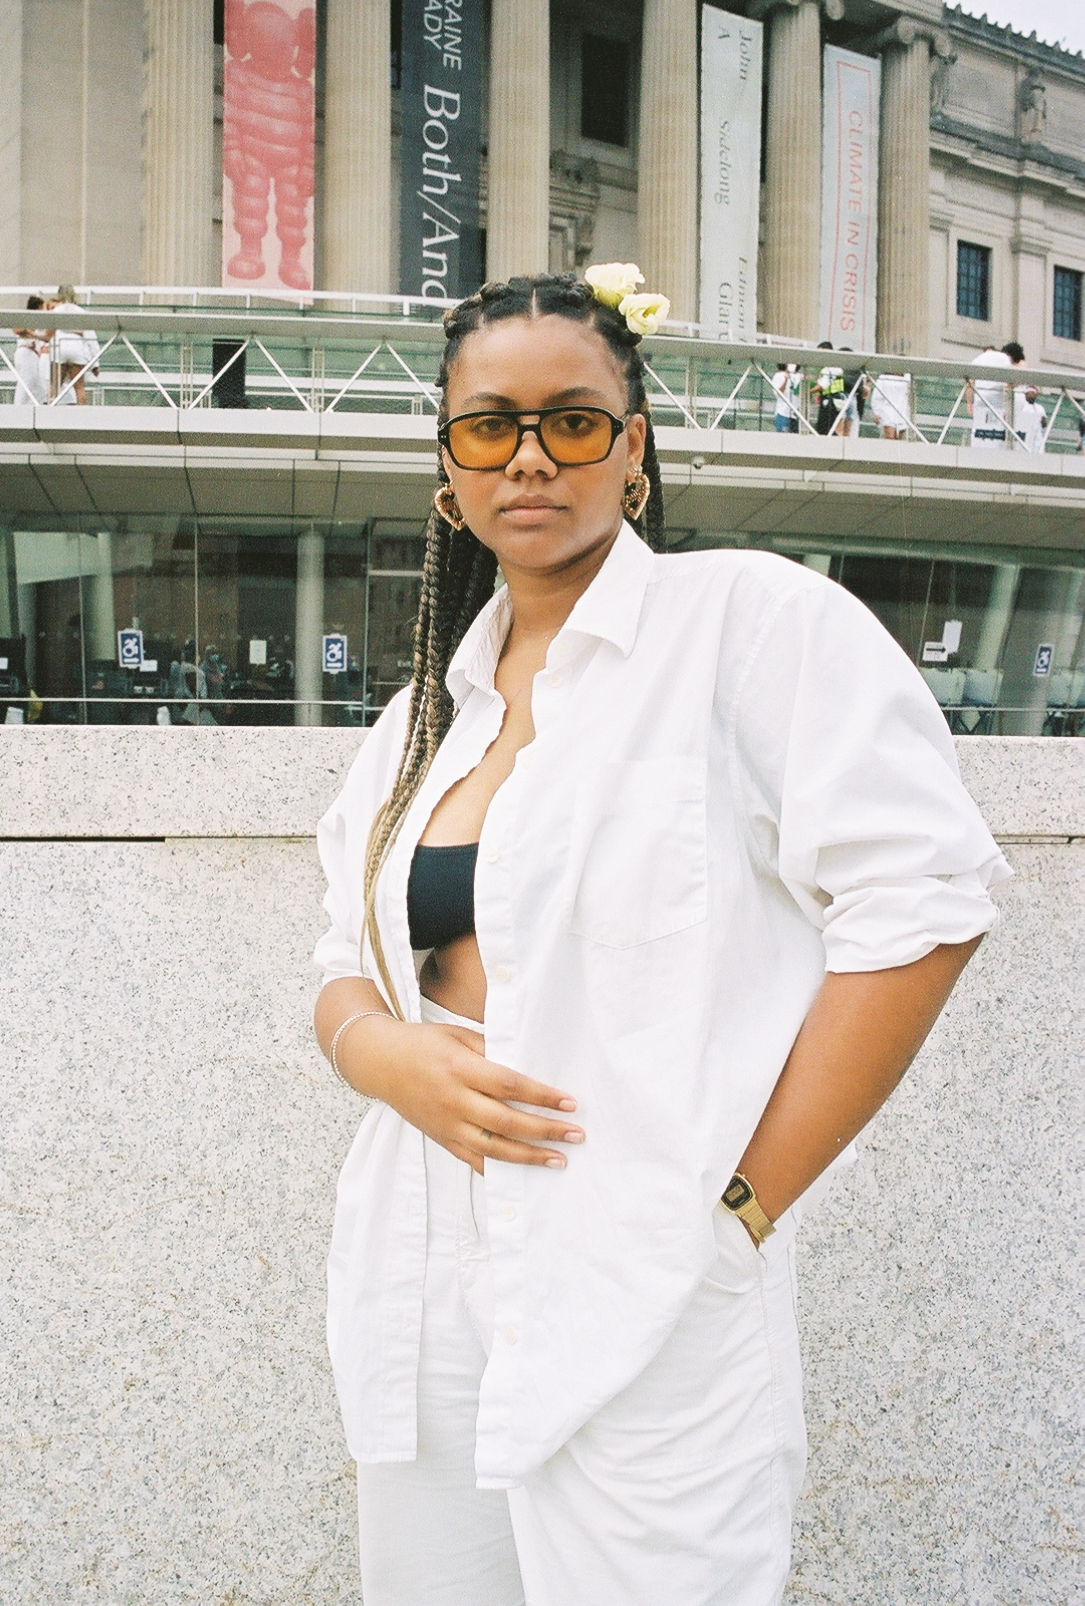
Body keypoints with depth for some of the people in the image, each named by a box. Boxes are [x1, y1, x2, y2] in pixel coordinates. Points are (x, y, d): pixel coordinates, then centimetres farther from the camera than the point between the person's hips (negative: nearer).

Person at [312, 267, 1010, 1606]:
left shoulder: (753, 619, -7)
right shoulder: (426, 714, 13)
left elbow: (917, 902, -13)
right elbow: (346, 970, 17)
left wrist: (745, 1198, -13)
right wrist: (385, 1049, -7)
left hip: (640, 1301, -6)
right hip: (417, 1288, 6)